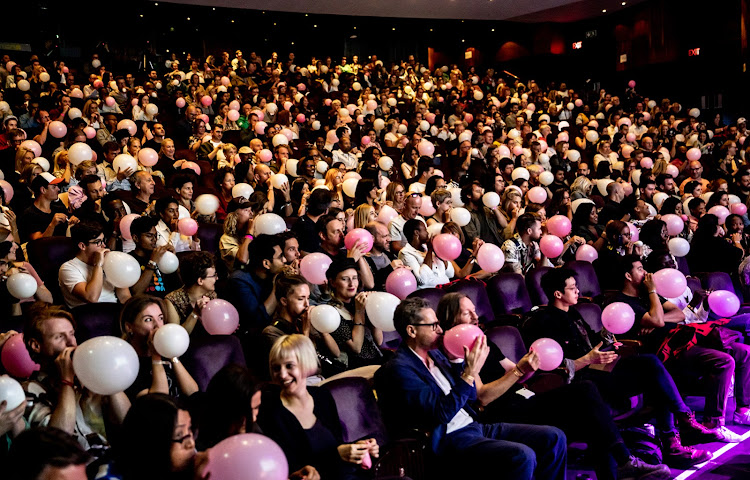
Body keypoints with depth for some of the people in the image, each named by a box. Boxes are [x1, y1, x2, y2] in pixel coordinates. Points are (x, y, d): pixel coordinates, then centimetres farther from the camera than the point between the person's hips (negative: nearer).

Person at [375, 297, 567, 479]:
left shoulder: (434, 354, 13)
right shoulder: (398, 369, -13)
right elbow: (442, 413, -21)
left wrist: (469, 365, 0)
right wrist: (470, 373, -21)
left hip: (473, 425, 9)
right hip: (448, 439, -9)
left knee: (554, 438, 0)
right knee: (522, 456, -30)